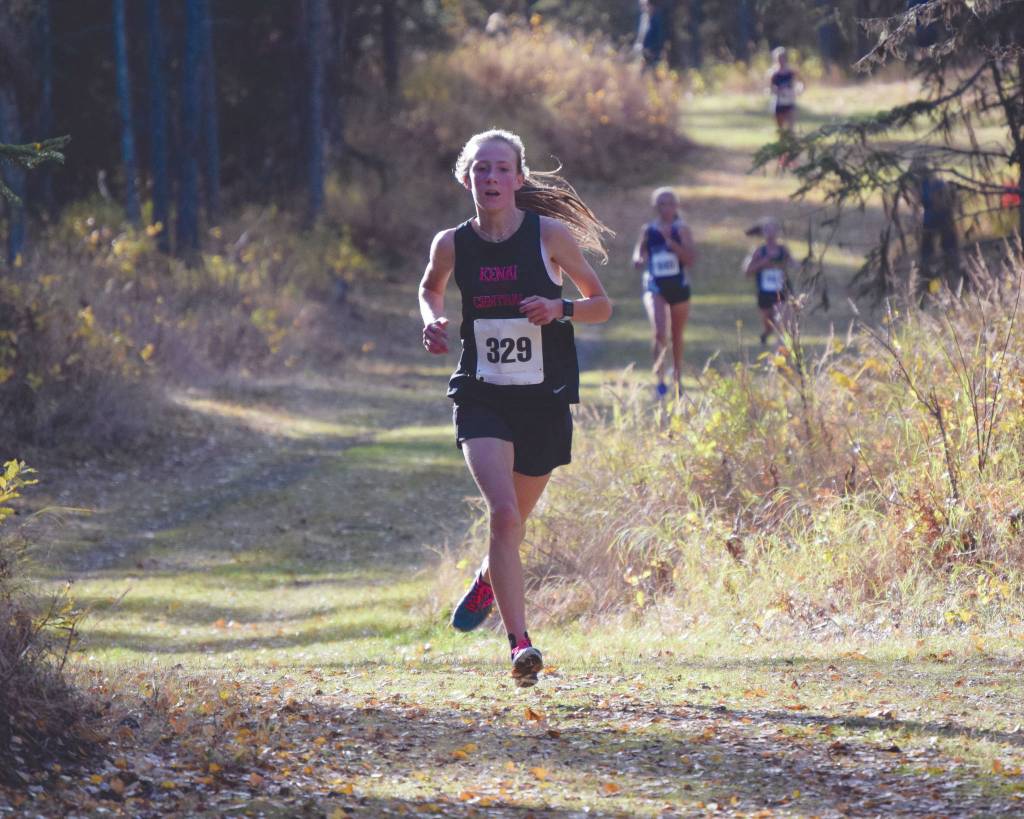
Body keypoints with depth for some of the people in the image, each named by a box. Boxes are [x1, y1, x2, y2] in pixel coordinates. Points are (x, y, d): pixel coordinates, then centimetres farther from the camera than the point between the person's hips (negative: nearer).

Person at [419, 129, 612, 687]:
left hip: (544, 401, 0)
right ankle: (519, 644, -22)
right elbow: (430, 288, 22)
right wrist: (432, 320, 1)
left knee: (513, 520, 15)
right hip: (481, 399, 0)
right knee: (503, 513, -21)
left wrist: (560, 310, -18)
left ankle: (487, 582, 51)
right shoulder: (452, 244, -1)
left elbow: (602, 305, 2)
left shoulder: (550, 234, -6)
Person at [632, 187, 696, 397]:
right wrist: (638, 260, -10)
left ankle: (678, 379, 29)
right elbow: (639, 252, 14)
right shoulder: (648, 230, 3)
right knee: (658, 332, -22)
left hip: (678, 286, 1)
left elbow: (691, 258, -11)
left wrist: (670, 241, -21)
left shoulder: (681, 230, -2)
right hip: (655, 286, -1)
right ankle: (659, 377, -11)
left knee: (677, 336, 13)